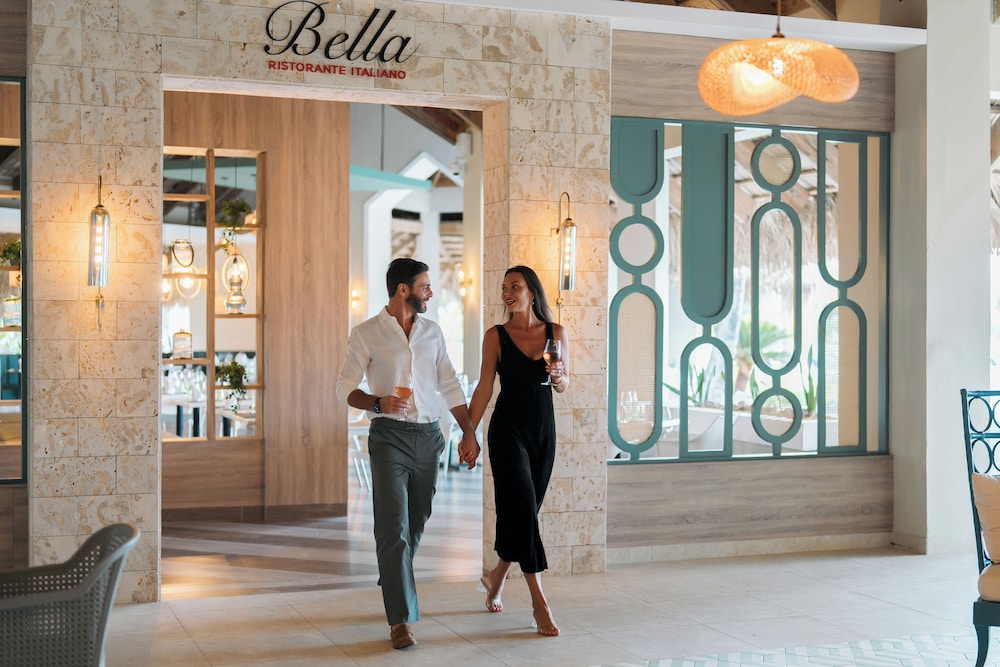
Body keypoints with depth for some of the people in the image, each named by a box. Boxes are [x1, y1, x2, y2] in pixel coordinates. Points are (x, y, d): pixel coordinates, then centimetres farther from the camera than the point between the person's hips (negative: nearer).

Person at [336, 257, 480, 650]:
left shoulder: (432, 332, 11)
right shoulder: (366, 334, -2)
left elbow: (450, 387, 12)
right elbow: (344, 388, -2)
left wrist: (469, 433, 7)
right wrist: (377, 403, -21)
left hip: (428, 436, 5)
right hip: (389, 436, -5)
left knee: (416, 524, 13)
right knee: (394, 527, -10)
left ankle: (393, 586, 35)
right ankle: (401, 618, -9)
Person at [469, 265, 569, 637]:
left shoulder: (556, 333, 4)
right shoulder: (496, 336, -2)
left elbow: (563, 386, 10)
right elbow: (484, 387, -1)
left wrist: (559, 375, -13)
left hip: (544, 432, 3)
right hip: (508, 429, -3)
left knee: (521, 515, 10)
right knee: (523, 511, -11)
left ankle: (495, 579, 33)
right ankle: (539, 603, -9)